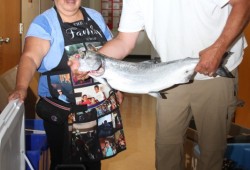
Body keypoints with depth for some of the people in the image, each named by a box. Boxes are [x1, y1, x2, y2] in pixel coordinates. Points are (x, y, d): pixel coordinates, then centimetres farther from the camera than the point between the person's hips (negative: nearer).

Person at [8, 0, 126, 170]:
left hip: (101, 108, 4)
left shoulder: (96, 17, 7)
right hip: (62, 112, -4)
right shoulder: (44, 22, -9)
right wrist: (21, 87, -42)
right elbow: (31, 57, -25)